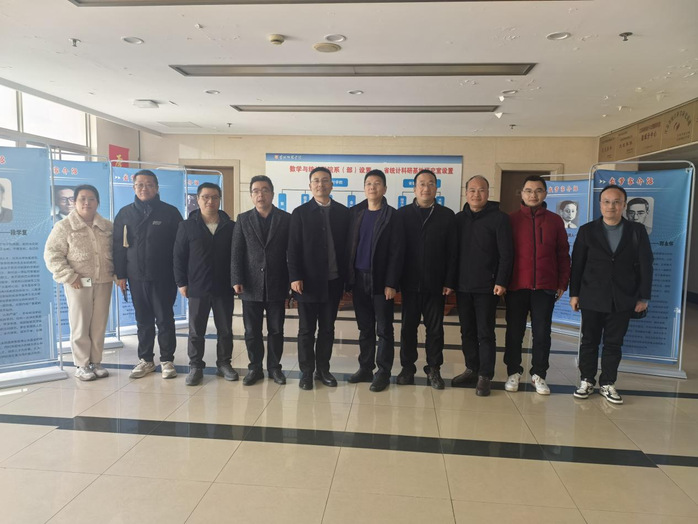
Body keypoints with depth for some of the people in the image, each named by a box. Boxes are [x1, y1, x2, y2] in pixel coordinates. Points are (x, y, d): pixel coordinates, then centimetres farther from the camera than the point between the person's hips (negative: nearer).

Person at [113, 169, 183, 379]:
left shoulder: (170, 212, -2)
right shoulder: (125, 214, 7)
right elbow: (118, 246, 7)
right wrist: (120, 275, 2)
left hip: (163, 277, -3)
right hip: (137, 277, 3)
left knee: (165, 319, 5)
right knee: (143, 320, 11)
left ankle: (167, 360, 16)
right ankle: (145, 359, 23)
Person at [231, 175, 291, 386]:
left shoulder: (286, 219, 3)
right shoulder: (243, 219, 7)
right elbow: (236, 253, 2)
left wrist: (292, 280, -3)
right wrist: (237, 280, -7)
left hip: (277, 285, -1)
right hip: (251, 286, 1)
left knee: (276, 330, 8)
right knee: (252, 331, 7)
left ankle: (274, 367, 23)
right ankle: (255, 368, 22)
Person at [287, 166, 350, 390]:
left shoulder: (343, 212, 6)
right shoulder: (300, 213, 0)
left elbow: (346, 245, 4)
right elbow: (293, 248, -3)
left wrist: (346, 276, 0)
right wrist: (295, 277, -11)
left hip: (333, 281, 2)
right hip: (309, 281, -2)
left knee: (328, 329, 11)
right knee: (306, 330, 7)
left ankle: (323, 369, 23)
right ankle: (306, 371, 19)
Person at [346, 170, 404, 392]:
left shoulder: (392, 215, -4)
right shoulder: (355, 213, 8)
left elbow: (396, 252, -8)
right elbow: (349, 245, 7)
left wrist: (391, 284, -13)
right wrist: (349, 276, 0)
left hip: (381, 281, -4)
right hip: (359, 279, 4)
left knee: (384, 329, 4)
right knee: (365, 328, 12)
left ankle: (383, 372, 13)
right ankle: (365, 368, 22)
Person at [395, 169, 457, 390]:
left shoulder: (447, 216, 4)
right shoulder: (402, 214, 4)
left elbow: (452, 252, 1)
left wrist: (449, 281, -5)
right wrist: (395, 279, -6)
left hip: (436, 283, 0)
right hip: (410, 282, 0)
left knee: (435, 328, 8)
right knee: (408, 326, 9)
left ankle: (434, 369, 20)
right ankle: (407, 367, 21)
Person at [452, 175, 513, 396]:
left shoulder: (499, 218, -4)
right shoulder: (459, 218, 9)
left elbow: (506, 253, -8)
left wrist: (501, 282, -14)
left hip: (487, 287, -4)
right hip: (463, 286, 5)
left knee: (485, 333, 1)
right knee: (467, 331, 11)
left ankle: (485, 376, 10)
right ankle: (471, 369, 24)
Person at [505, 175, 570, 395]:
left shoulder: (555, 220, 6)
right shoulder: (511, 220, 3)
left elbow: (563, 254, 8)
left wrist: (562, 283, 4)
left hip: (545, 287, 1)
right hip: (517, 286, -1)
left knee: (542, 333, 6)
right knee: (514, 332, 7)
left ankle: (539, 375, 19)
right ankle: (513, 372, 20)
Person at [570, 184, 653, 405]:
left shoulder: (637, 231, 3)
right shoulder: (587, 230, 1)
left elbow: (645, 265, 3)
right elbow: (577, 264, 1)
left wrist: (644, 296, -1)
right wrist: (574, 293, -1)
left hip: (622, 300, 1)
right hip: (592, 298, 0)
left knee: (614, 343, 8)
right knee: (589, 341, 8)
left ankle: (608, 384, 20)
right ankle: (587, 381, 20)